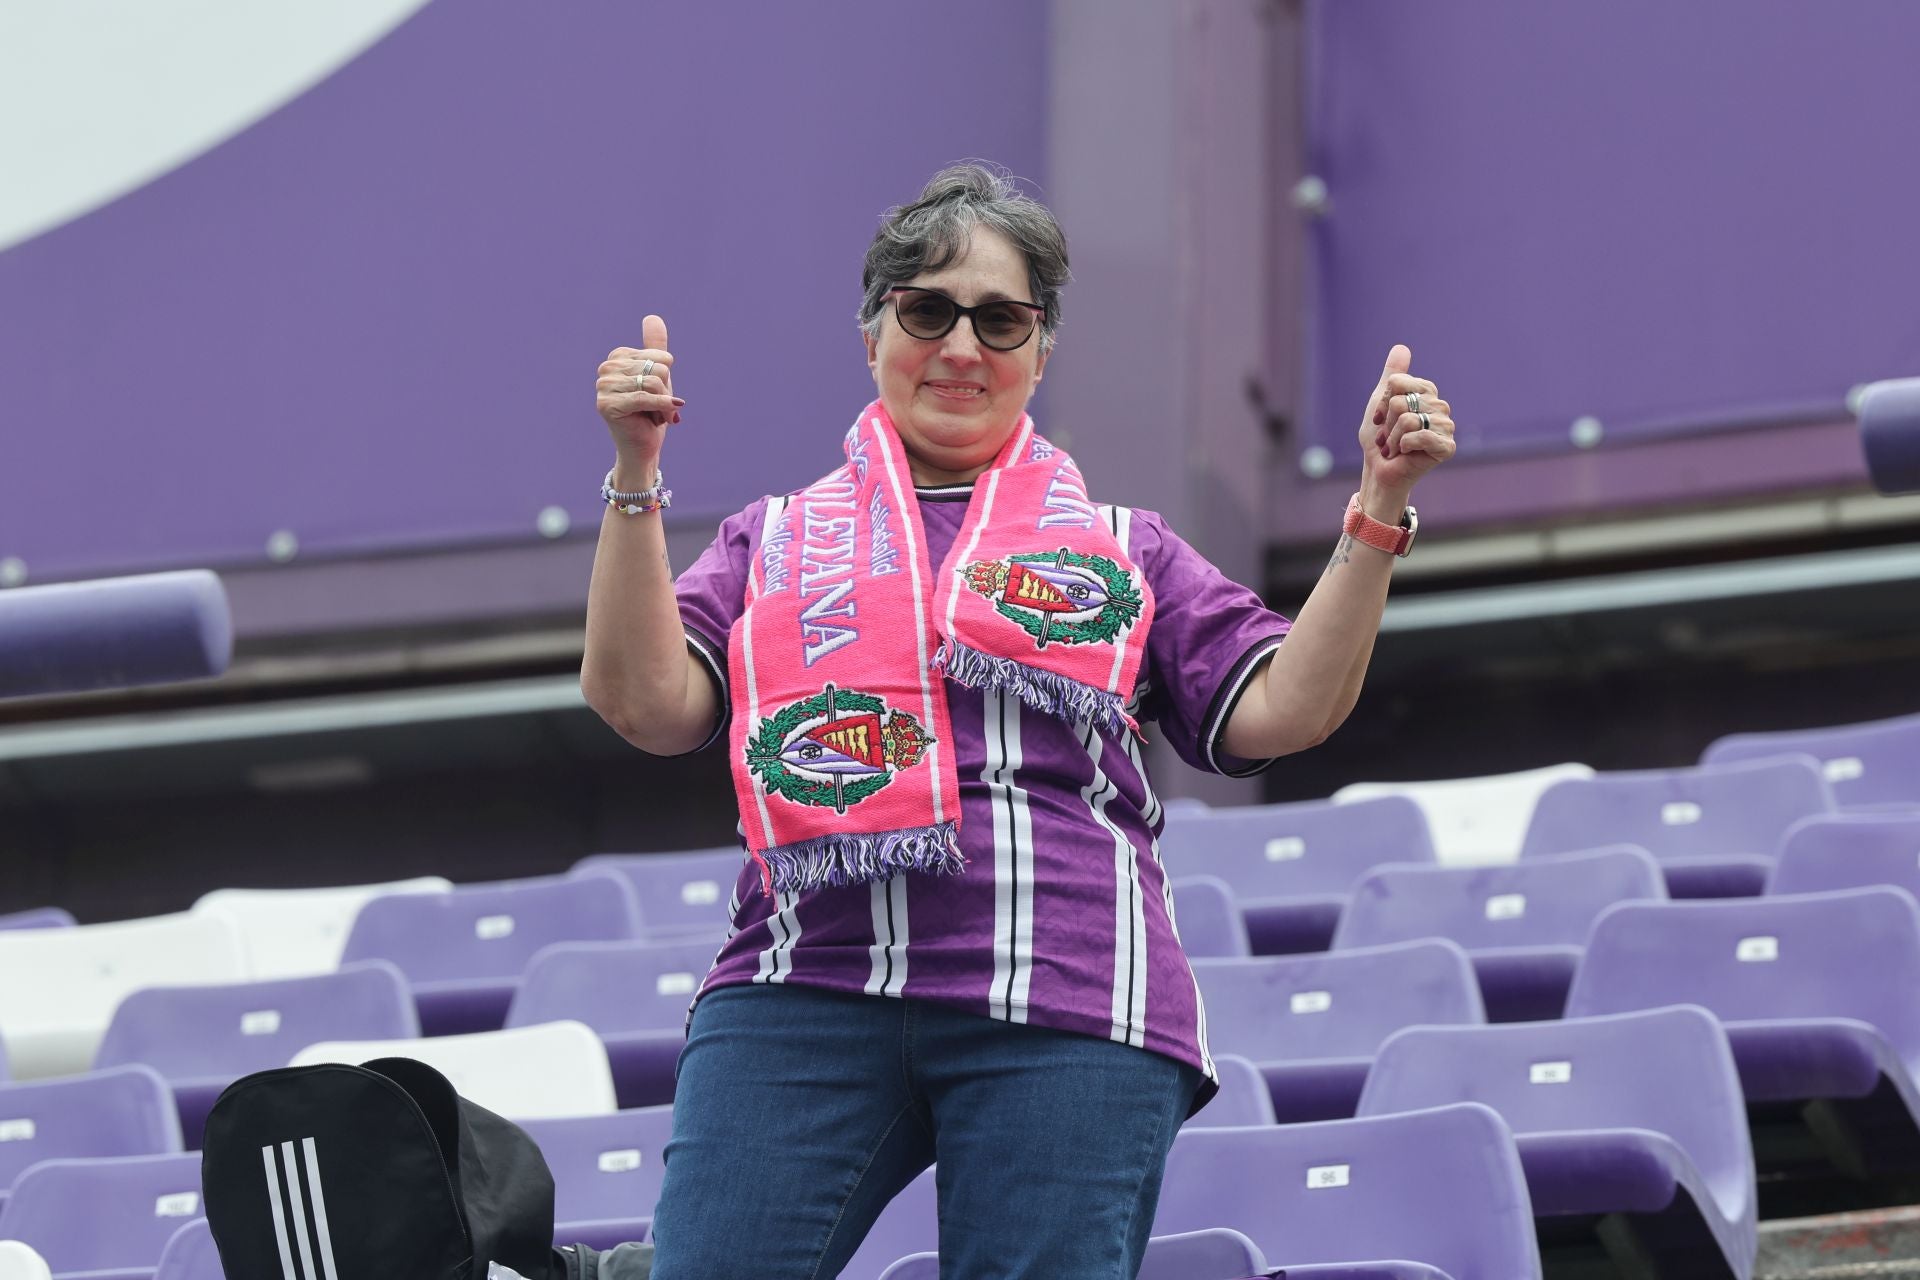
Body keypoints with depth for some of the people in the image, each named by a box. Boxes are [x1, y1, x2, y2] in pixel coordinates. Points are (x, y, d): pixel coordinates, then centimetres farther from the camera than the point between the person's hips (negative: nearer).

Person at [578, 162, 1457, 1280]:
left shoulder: (1125, 549, 24)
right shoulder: (776, 540, 23)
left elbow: (1280, 712, 10)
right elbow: (645, 703, 7)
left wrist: (1380, 510, 2)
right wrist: (636, 474, 1)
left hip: (1063, 1017, 0)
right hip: (802, 992, 0)